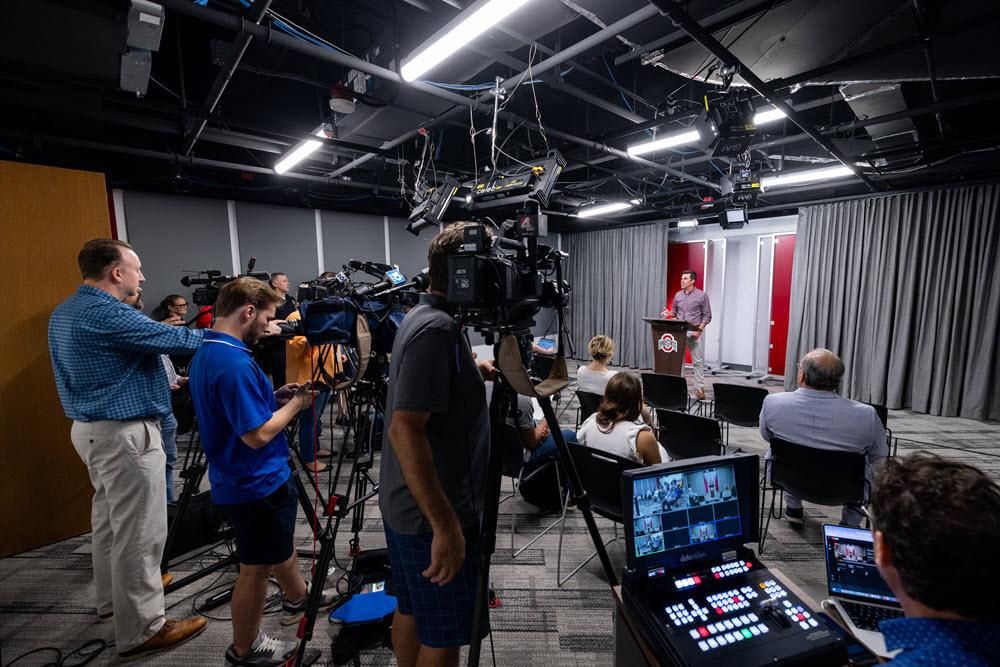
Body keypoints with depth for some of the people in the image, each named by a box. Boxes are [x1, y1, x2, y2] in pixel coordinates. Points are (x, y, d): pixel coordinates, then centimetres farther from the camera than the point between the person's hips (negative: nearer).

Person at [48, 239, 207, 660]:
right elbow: (174, 339, -21)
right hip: (125, 434, -11)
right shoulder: (108, 314, -22)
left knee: (109, 519, 23)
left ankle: (112, 600, 40)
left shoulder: (63, 313, 11)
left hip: (91, 428, 11)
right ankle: (141, 631, 10)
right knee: (139, 532, -1)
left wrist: (165, 382, 18)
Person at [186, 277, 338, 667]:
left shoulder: (204, 354, 4)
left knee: (281, 544, 28)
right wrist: (296, 404, -15)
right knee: (256, 569, 11)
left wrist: (275, 396, 3)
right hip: (256, 486, -10)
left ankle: (298, 599, 50)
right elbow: (258, 435, -28)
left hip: (241, 479, 10)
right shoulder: (235, 364, -29)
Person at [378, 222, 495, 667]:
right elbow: (405, 430, -29)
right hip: (433, 515, -9)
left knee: (412, 612, 24)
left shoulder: (421, 318, 6)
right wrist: (446, 526, -27)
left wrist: (482, 369, 10)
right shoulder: (438, 329, -24)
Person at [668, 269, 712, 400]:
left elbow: (707, 316, -3)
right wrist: (668, 314, -4)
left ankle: (699, 388, 3)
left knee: (698, 361, -2)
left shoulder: (702, 295, -2)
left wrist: (699, 330, -14)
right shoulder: (678, 295, 10)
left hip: (695, 332, -4)